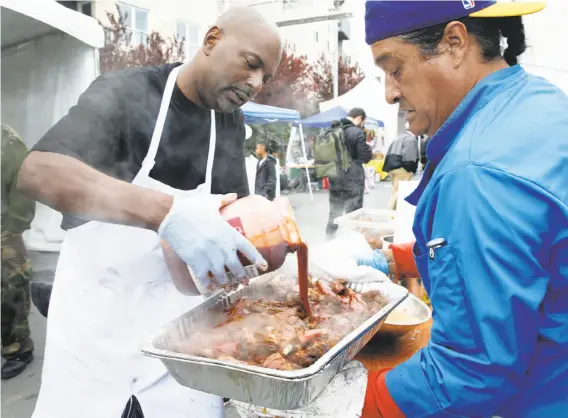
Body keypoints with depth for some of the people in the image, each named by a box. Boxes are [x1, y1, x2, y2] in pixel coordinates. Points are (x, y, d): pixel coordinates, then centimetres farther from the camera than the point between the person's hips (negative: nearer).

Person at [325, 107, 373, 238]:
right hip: (353, 181, -6)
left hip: (335, 181, 6)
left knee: (334, 216, 15)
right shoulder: (357, 133, -13)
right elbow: (366, 157, -10)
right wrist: (368, 147, 7)